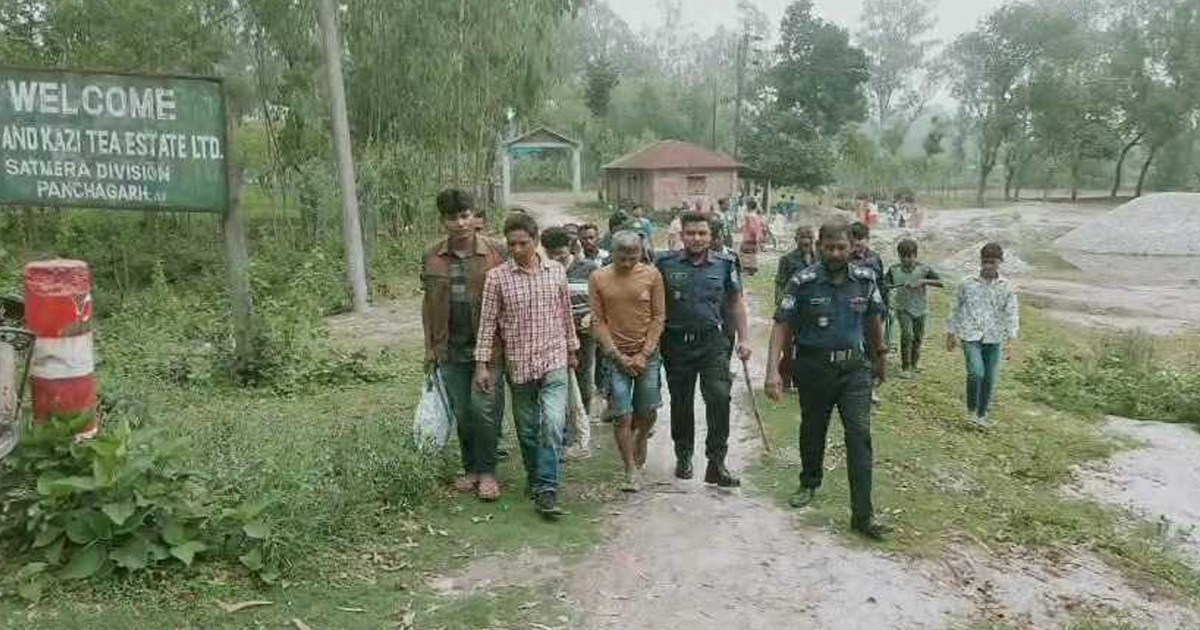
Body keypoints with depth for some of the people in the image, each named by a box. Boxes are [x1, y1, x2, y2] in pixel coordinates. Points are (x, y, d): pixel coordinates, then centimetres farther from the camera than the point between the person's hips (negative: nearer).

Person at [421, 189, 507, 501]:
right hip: (450, 349, 3)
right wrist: (429, 347, 9)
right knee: (461, 412, 11)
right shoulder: (431, 256, 4)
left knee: (484, 408, -4)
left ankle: (487, 472, 13)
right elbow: (428, 301, 11)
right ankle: (471, 468, 27)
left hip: (487, 346, -3)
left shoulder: (495, 252, -5)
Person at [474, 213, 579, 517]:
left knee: (552, 424, -14)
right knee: (527, 430, 11)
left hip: (554, 360, 0)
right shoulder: (497, 277, -5)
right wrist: (482, 364, -7)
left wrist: (571, 349, 18)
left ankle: (547, 491, -8)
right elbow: (488, 322, -4)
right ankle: (535, 482, 29)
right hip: (519, 364, 0)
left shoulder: (556, 271, 2)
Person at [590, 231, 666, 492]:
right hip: (615, 355, -1)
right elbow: (598, 321, -2)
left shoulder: (652, 275, -1)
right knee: (622, 416, -3)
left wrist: (644, 355, -7)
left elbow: (658, 316, 0)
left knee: (648, 411, 8)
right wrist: (619, 356, -8)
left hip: (647, 354, 1)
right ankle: (631, 471, 10)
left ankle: (640, 439, 42)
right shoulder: (598, 279, -2)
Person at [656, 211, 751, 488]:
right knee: (681, 402, 11)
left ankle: (716, 463, -2)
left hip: (713, 341, 0)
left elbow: (736, 303, 11)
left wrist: (744, 338, 6)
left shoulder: (724, 265, 4)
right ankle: (683, 457, 31)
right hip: (677, 343, 1)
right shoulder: (666, 264, 1)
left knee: (719, 397, -13)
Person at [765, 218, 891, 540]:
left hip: (854, 368, 1)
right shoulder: (803, 282, -12)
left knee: (860, 436, -7)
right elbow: (782, 326, -12)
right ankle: (809, 483, 43)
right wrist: (773, 370, -22)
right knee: (812, 430, 17)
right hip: (813, 368, -1)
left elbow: (874, 319, 13)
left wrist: (881, 355, 22)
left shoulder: (865, 279, -3)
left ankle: (862, 514, -3)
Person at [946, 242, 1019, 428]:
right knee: (976, 373, -19)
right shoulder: (967, 284, -1)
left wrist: (1010, 341, -7)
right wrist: (950, 334, 10)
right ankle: (971, 410, 1)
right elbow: (955, 309, 8)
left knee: (989, 378, 7)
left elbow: (1012, 314, 1)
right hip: (971, 336, -2)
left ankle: (982, 415, 24)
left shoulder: (1006, 287, 1)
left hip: (994, 339, 2)